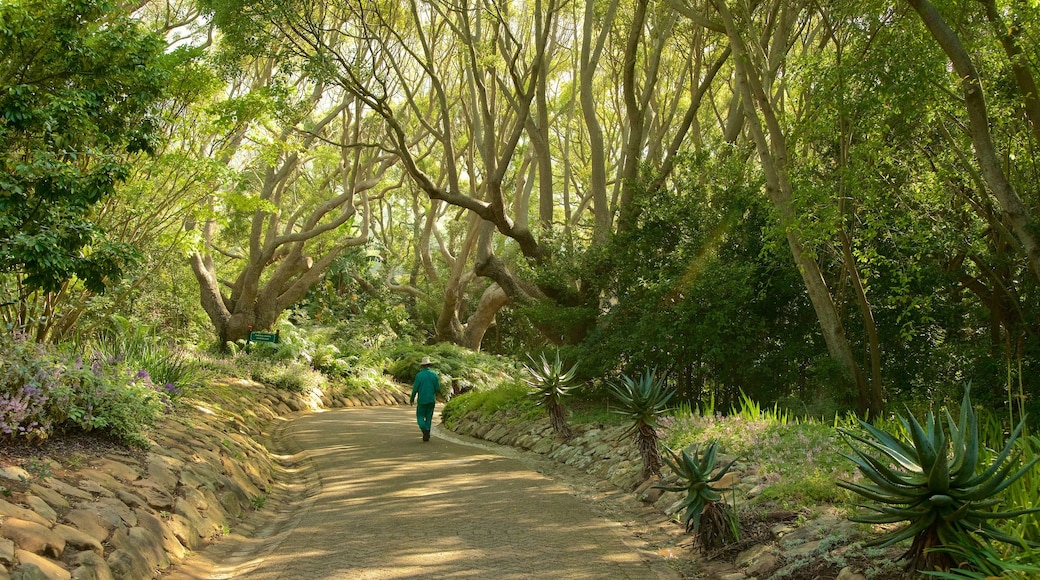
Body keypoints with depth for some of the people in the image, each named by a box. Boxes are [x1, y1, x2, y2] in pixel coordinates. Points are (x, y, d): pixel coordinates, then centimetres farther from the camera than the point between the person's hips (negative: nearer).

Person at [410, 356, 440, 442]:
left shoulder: (419, 375, -9)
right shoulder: (434, 374, -1)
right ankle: (426, 436, 12)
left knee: (420, 416, 7)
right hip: (431, 400, 3)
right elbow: (438, 389, -1)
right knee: (429, 417, 13)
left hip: (422, 400, -3)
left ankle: (425, 430, -19)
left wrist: (412, 399, 5)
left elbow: (415, 389, -8)